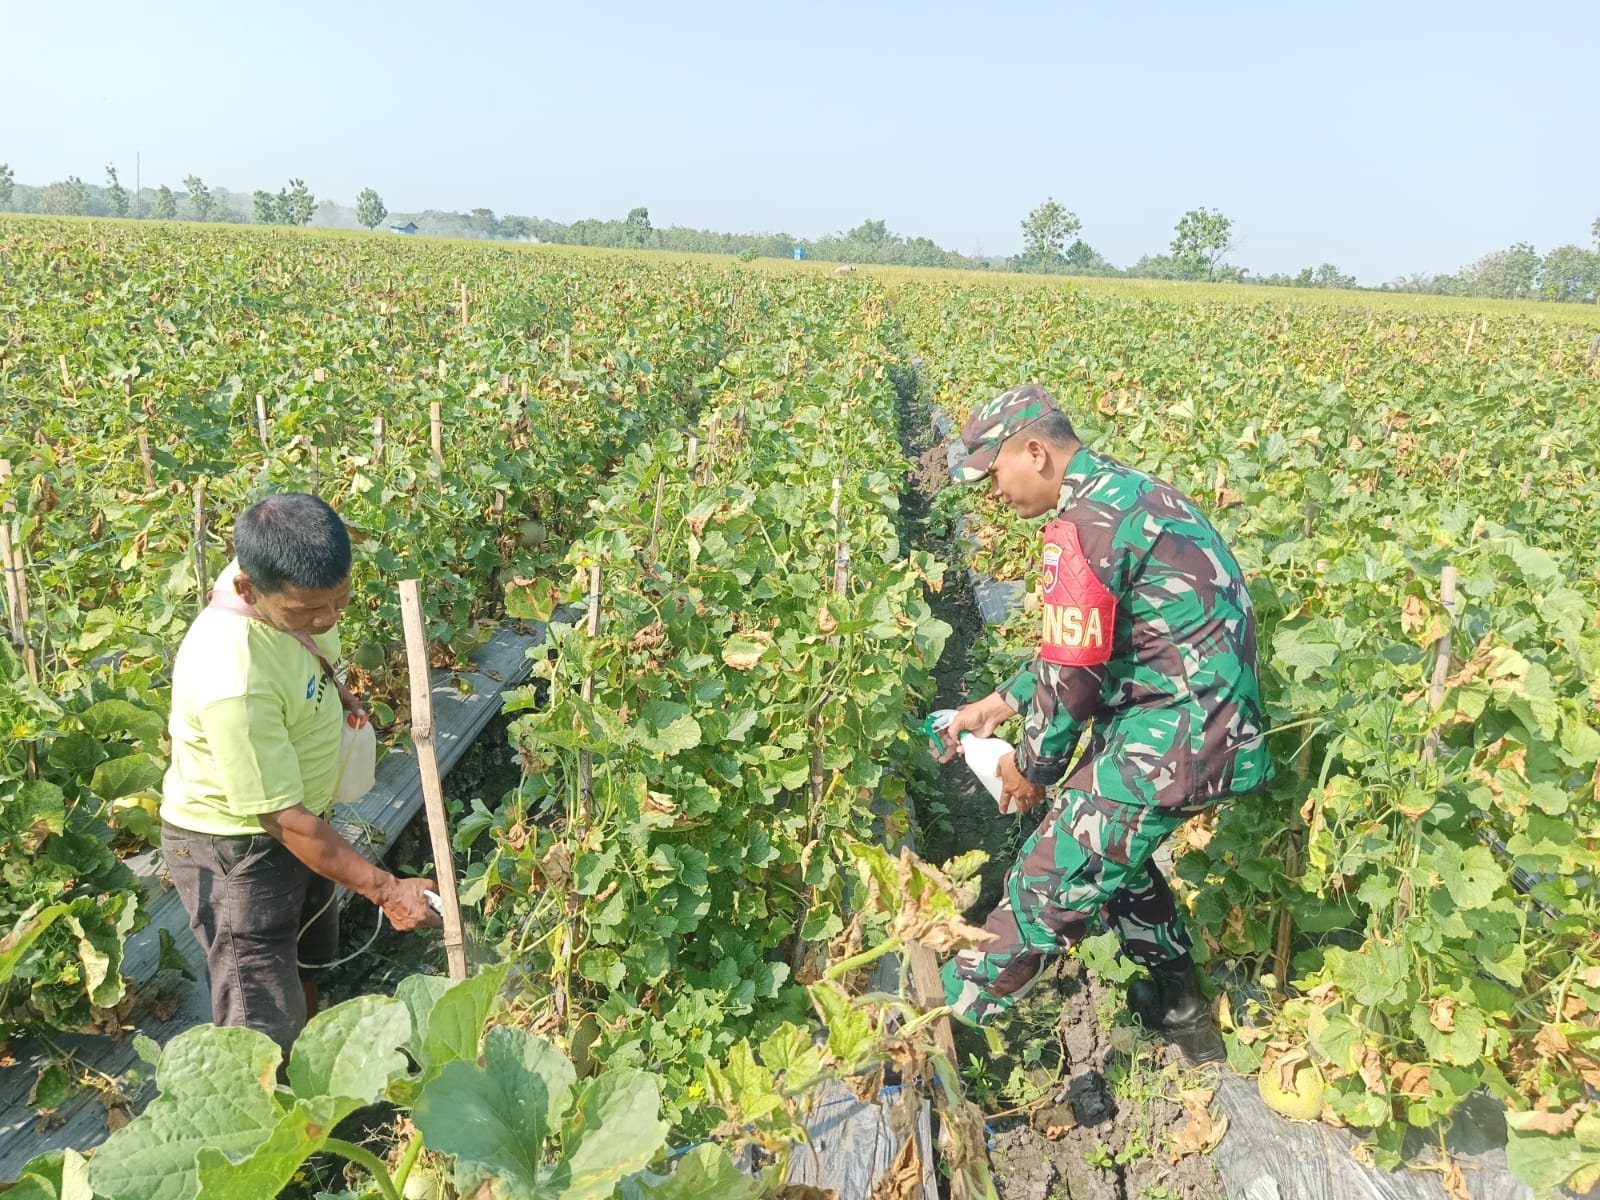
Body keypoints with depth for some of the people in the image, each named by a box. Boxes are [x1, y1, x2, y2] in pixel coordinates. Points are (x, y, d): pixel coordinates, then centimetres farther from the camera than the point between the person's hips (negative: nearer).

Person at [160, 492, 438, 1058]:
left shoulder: (286, 578, -18)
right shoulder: (232, 680, -40)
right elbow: (284, 820, -30)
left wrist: (332, 689, 0)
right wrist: (386, 890, -25)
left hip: (305, 814, 9)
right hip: (235, 847, -8)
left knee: (307, 966, 28)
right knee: (265, 1036, -2)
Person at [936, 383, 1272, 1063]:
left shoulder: (1084, 524, -20)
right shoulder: (1124, 490, 13)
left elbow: (1073, 671, -18)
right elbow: (1088, 638, 19)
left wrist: (1033, 766, -1)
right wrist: (1002, 702, 16)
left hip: (1173, 737, -10)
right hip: (1207, 721, 10)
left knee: (1056, 879, -1)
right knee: (1114, 848, 26)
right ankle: (1183, 1019, 42)